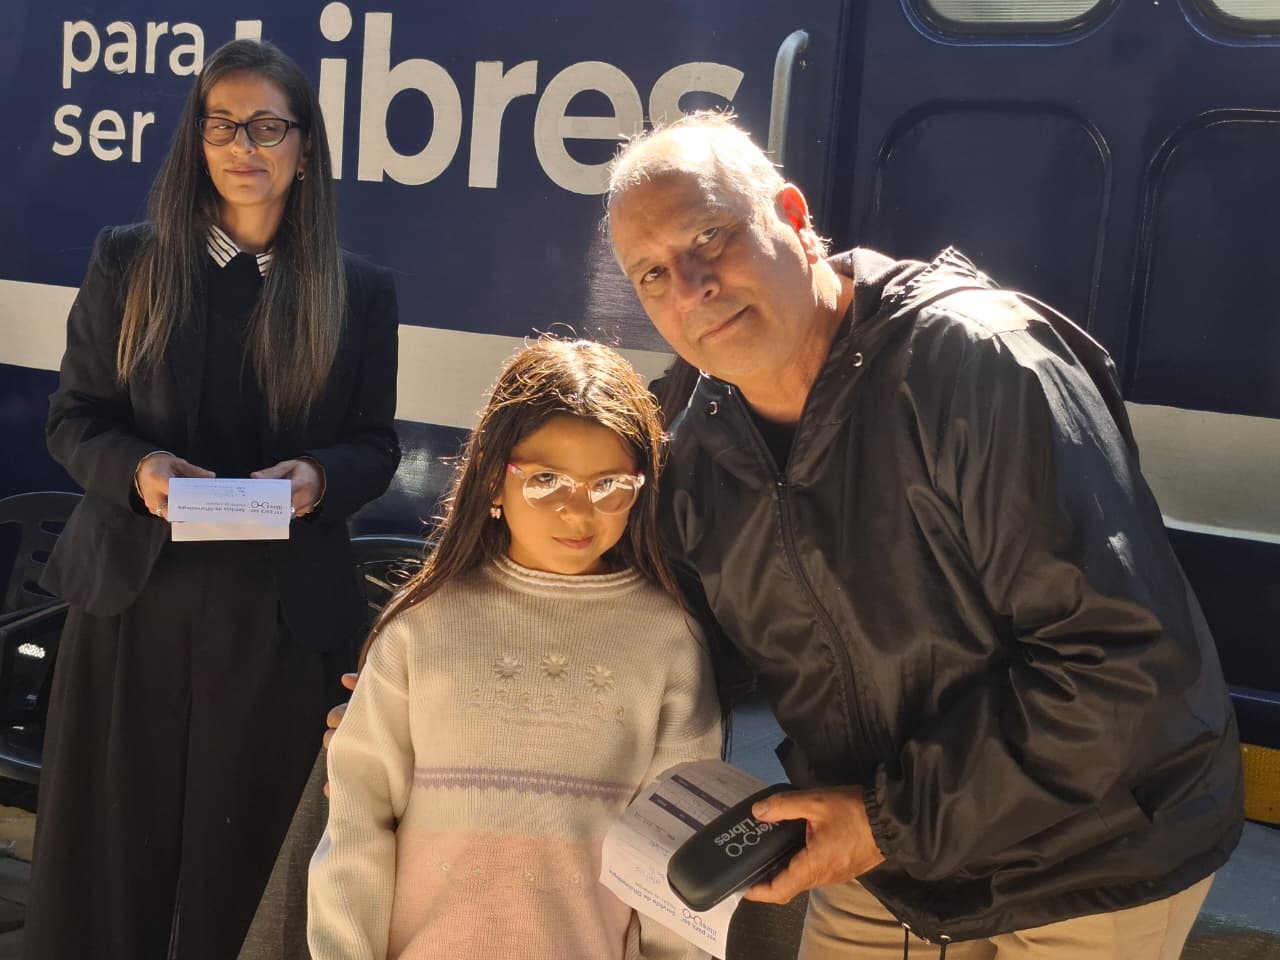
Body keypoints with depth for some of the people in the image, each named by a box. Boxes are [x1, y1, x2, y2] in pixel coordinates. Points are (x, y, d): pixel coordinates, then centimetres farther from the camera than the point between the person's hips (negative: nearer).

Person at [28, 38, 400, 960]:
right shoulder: (128, 261, 4)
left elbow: (377, 447, 5)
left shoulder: (361, 291, 4)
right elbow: (73, 418, 5)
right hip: (135, 594, 1)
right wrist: (137, 467, -16)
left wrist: (318, 476, -16)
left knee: (243, 854, 9)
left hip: (284, 611, 0)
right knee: (111, 848, 7)